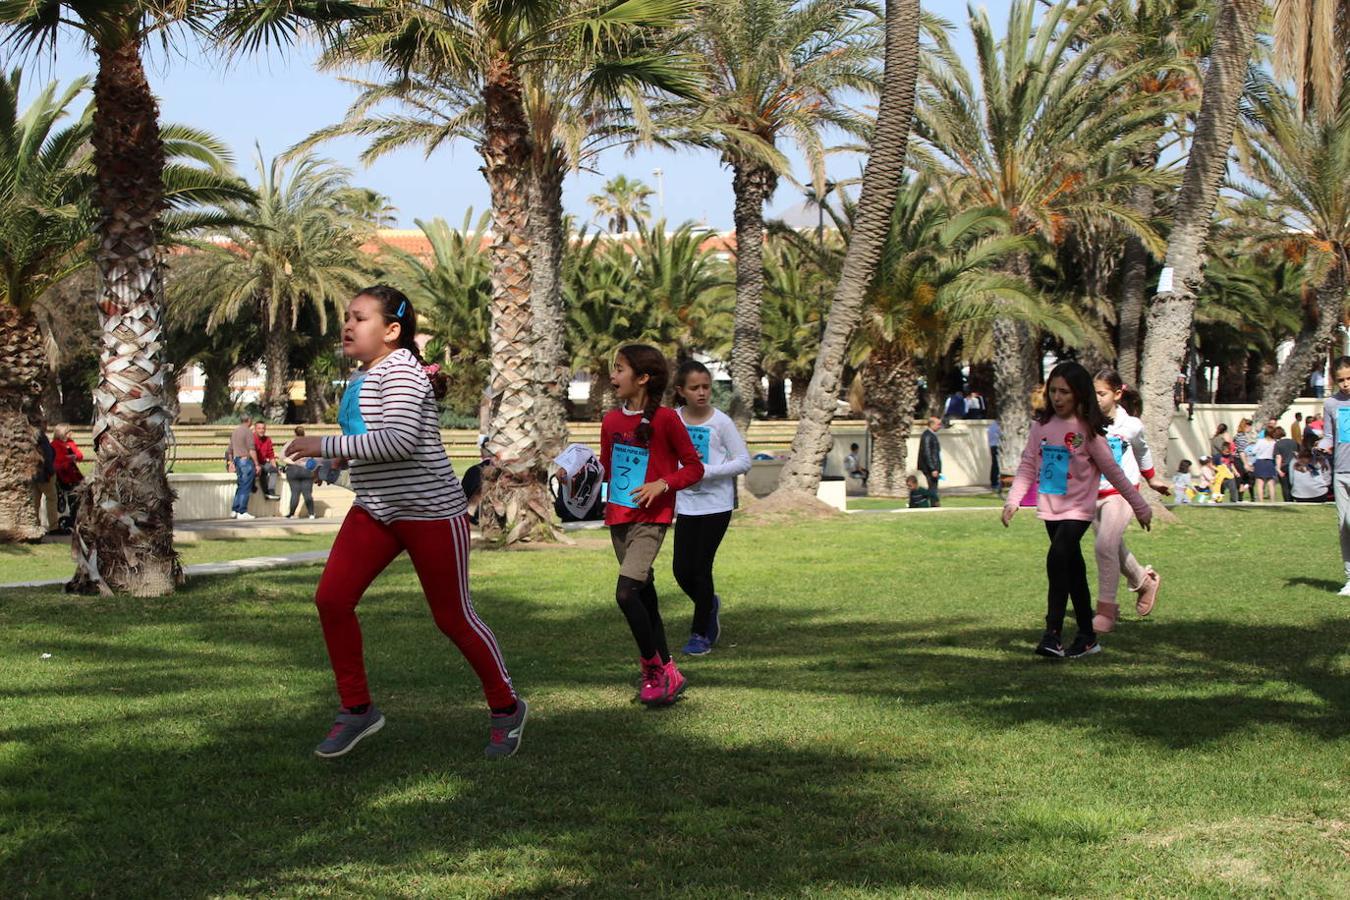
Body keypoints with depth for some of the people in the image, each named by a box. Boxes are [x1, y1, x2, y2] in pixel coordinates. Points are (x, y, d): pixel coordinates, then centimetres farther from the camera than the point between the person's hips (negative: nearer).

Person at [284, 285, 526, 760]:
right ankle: (357, 710, 8)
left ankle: (507, 707, 22)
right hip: (374, 508, 9)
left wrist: (325, 446, -27)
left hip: (430, 510, -9)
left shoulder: (400, 372, -17)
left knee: (453, 617, 1)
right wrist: (334, 453, 9)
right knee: (331, 599, -6)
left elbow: (399, 440, -31)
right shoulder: (363, 378, 12)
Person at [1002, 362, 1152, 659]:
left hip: (1078, 509, -5)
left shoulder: (1087, 430, -8)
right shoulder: (1041, 426, 4)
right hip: (1050, 509, 6)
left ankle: (1053, 634, -22)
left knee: (1057, 559, -23)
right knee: (1073, 570, 14)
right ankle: (1087, 637, 24)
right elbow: (1027, 466, 5)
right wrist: (1012, 501, -6)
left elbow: (1113, 471, -4)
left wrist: (1140, 506, 0)